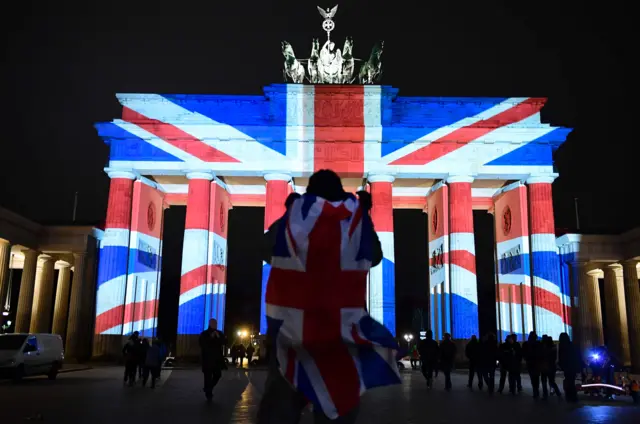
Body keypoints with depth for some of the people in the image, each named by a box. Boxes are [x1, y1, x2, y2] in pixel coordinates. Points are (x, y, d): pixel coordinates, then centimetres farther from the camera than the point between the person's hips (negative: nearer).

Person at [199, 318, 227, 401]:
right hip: (207, 359, -4)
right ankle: (208, 393, 5)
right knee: (208, 376, -4)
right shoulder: (204, 334, 1)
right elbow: (201, 343, -14)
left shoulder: (220, 333, 11)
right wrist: (210, 338, -19)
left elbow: (225, 341, 0)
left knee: (218, 375, 5)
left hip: (217, 358, 4)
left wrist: (219, 337, -15)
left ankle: (208, 389, 26)